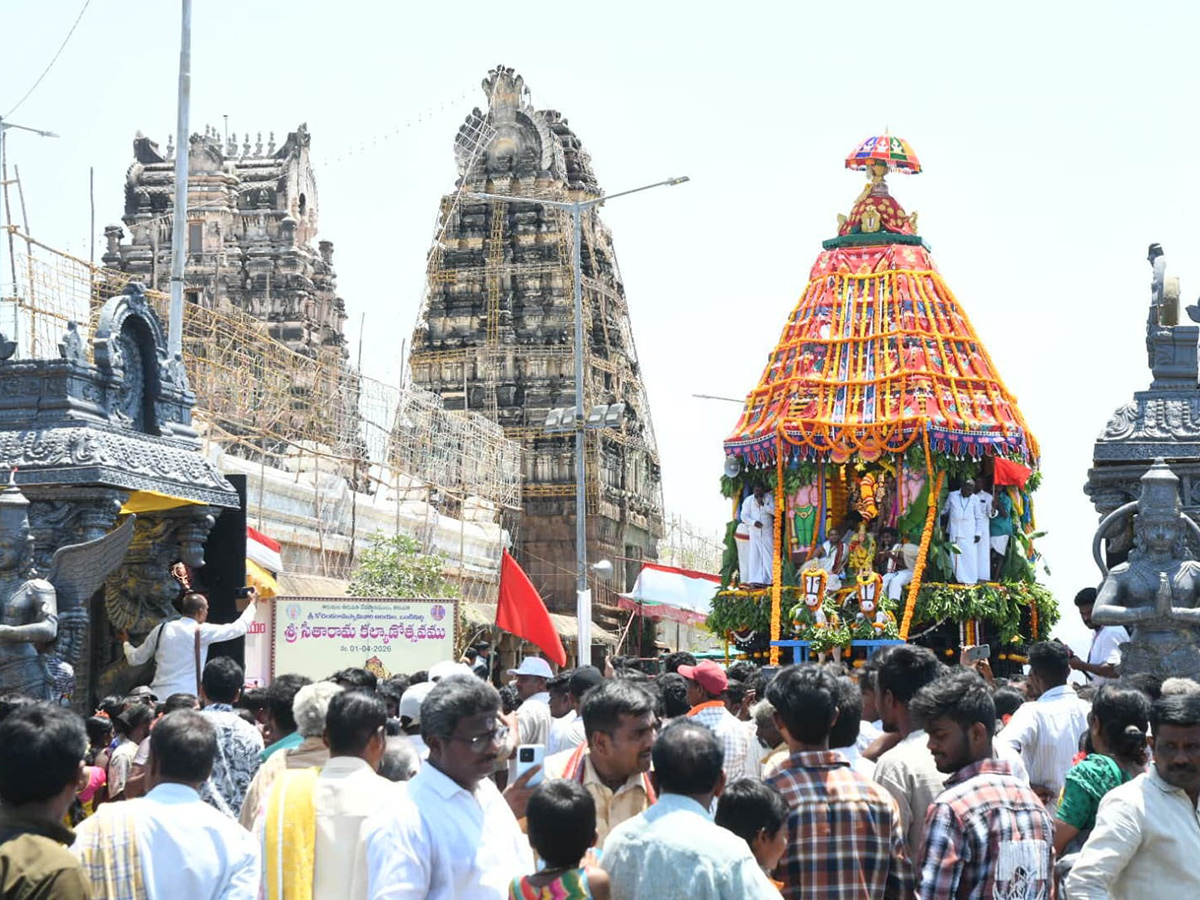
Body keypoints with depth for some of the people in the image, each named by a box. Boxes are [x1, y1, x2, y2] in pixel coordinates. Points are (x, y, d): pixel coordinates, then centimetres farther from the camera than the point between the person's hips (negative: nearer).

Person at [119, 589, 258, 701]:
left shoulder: (161, 629, 9)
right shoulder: (201, 631, -3)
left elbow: (135, 659, 18)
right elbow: (239, 628, 5)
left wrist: (125, 642, 40)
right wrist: (252, 603, 21)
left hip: (157, 697, 5)